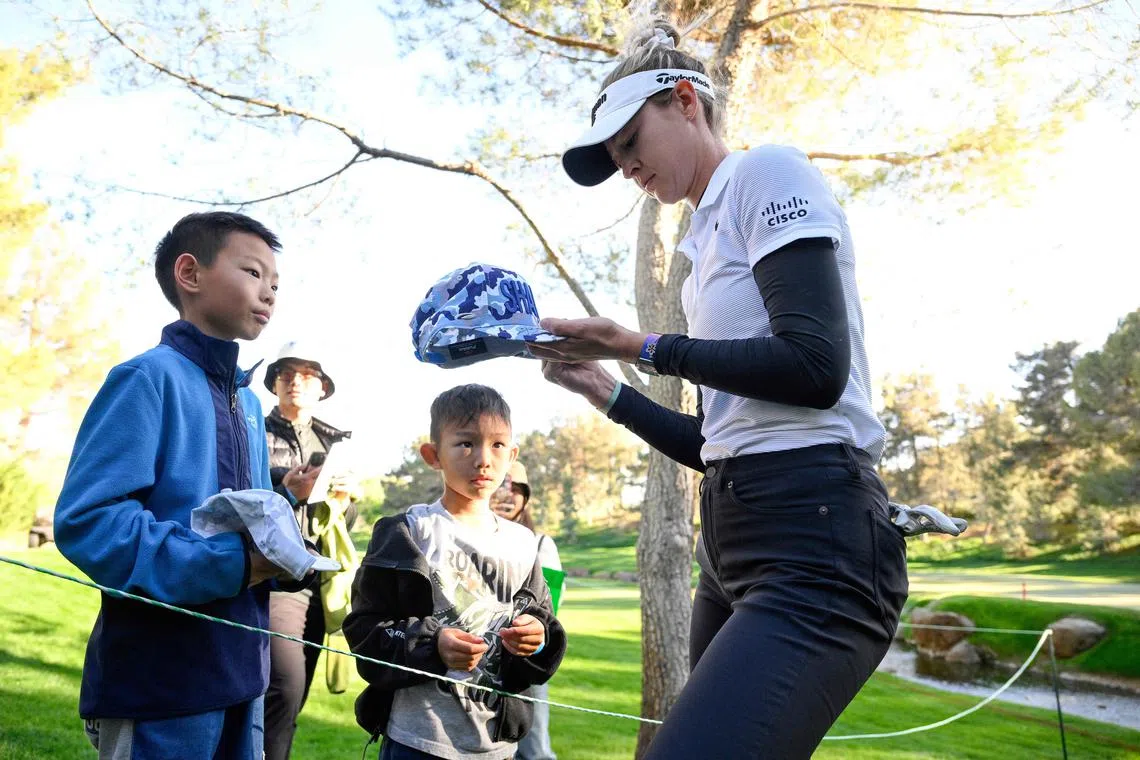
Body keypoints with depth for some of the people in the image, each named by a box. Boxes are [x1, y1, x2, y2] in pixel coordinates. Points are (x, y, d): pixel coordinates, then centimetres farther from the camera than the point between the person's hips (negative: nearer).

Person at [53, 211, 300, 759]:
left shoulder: (247, 400, 13)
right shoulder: (149, 377, -13)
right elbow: (86, 519, -22)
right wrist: (227, 565, -23)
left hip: (239, 667, 8)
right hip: (160, 677, -8)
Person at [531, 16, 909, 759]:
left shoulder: (768, 172, -1)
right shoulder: (710, 239, 21)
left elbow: (815, 367, -16)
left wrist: (644, 348, -9)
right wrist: (605, 389, 16)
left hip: (813, 543, -9)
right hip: (733, 545, 9)